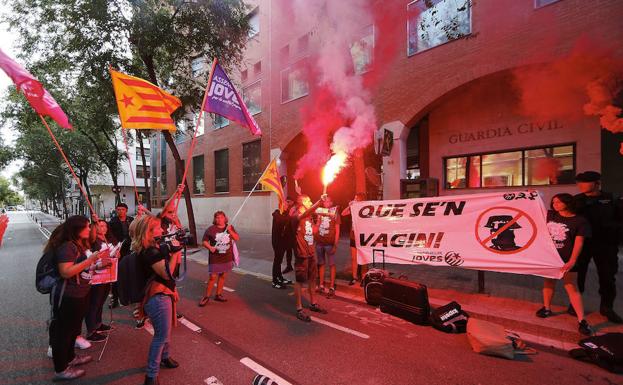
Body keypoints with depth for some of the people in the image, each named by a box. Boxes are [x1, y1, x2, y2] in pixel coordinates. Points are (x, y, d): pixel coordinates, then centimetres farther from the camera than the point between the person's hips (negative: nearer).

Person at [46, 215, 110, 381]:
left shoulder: (82, 244, 9)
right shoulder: (67, 246, -21)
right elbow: (66, 272, -29)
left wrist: (100, 261, 7)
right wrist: (91, 259, -30)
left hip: (81, 295, 10)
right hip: (69, 297, -9)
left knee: (73, 329, 23)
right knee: (63, 331, 5)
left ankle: (70, 357, 41)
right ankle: (61, 370, 19)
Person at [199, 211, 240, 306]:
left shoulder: (230, 227, 3)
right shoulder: (211, 229, -8)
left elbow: (237, 238, 1)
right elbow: (204, 241, -3)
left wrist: (230, 231, -14)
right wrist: (210, 247, -22)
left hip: (227, 258, 4)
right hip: (215, 258, -3)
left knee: (223, 276, 11)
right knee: (212, 277, -3)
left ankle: (218, 295, 25)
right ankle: (206, 297, 12)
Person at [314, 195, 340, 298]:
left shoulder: (335, 213, 1)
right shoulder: (319, 212, 11)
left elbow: (337, 230, -3)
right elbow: (316, 227, 13)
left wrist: (335, 244, -10)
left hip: (330, 243, -4)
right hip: (319, 242, 4)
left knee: (331, 265, 1)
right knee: (321, 264, 10)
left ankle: (332, 288, 6)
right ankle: (321, 286, 19)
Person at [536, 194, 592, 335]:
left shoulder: (580, 221, -8)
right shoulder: (549, 215, 4)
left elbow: (579, 243, -13)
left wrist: (572, 262, -20)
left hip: (566, 260, -4)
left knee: (571, 288, -5)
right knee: (549, 282, 15)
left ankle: (581, 320, 1)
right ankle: (546, 308, 30)